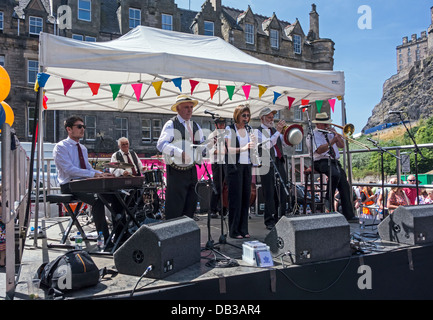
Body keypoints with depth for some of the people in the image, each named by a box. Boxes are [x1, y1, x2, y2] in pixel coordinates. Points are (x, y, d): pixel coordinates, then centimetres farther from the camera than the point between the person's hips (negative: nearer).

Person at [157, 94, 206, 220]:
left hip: (192, 171, 7)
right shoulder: (171, 125, -6)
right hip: (176, 172, -7)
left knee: (191, 205, 14)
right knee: (175, 209, -5)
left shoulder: (195, 126, 16)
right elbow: (161, 144, -19)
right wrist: (179, 152, -32)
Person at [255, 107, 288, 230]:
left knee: (282, 193, 6)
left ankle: (281, 219, 17)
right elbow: (266, 145, -17)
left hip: (279, 163, 6)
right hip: (267, 166, -6)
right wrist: (278, 131, -19)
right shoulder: (258, 132, 0)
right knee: (270, 194, -2)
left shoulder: (274, 130, 21)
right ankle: (270, 221, 7)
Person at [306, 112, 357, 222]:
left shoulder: (330, 133, 25)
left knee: (344, 184, -10)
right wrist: (332, 141, -20)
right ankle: (328, 200, -18)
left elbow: (342, 145, 17)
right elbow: (319, 150, -14)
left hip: (334, 161, 6)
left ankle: (348, 215, -11)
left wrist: (336, 134, 4)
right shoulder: (313, 135, 3)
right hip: (321, 162, -6)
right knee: (335, 174, -36)